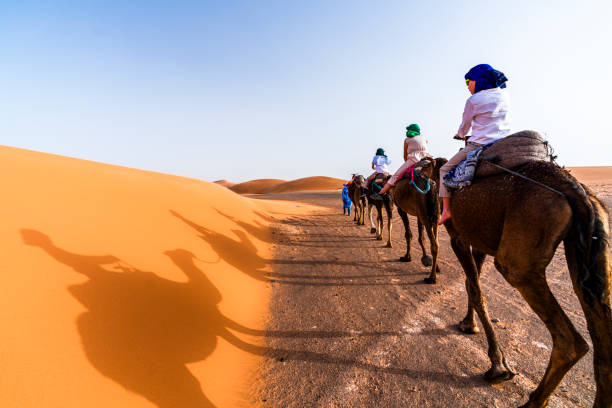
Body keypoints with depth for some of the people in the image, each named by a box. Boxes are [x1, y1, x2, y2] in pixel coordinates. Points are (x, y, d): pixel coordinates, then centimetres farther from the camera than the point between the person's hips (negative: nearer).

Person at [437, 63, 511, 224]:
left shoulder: (473, 100, -4)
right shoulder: (504, 95, 13)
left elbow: (464, 126, 7)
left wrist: (460, 135, 31)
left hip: (479, 145, -6)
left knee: (445, 169, 4)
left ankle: (446, 209, -3)